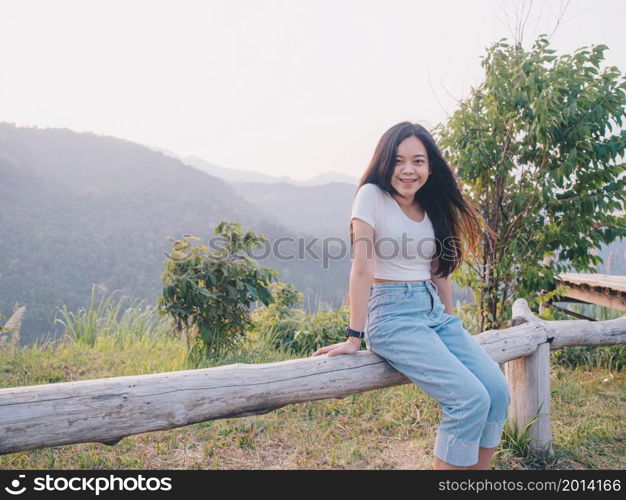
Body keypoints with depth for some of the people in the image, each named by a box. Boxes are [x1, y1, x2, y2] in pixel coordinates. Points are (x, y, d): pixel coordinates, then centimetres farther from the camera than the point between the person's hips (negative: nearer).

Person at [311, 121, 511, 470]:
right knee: (471, 398, -19)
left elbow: (440, 271, 16)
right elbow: (363, 267, -14)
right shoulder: (372, 196, -8)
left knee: (498, 391, -7)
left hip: (435, 312, 7)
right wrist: (354, 338, -15)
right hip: (393, 314, -7)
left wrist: (451, 325, 14)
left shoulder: (433, 208, 11)